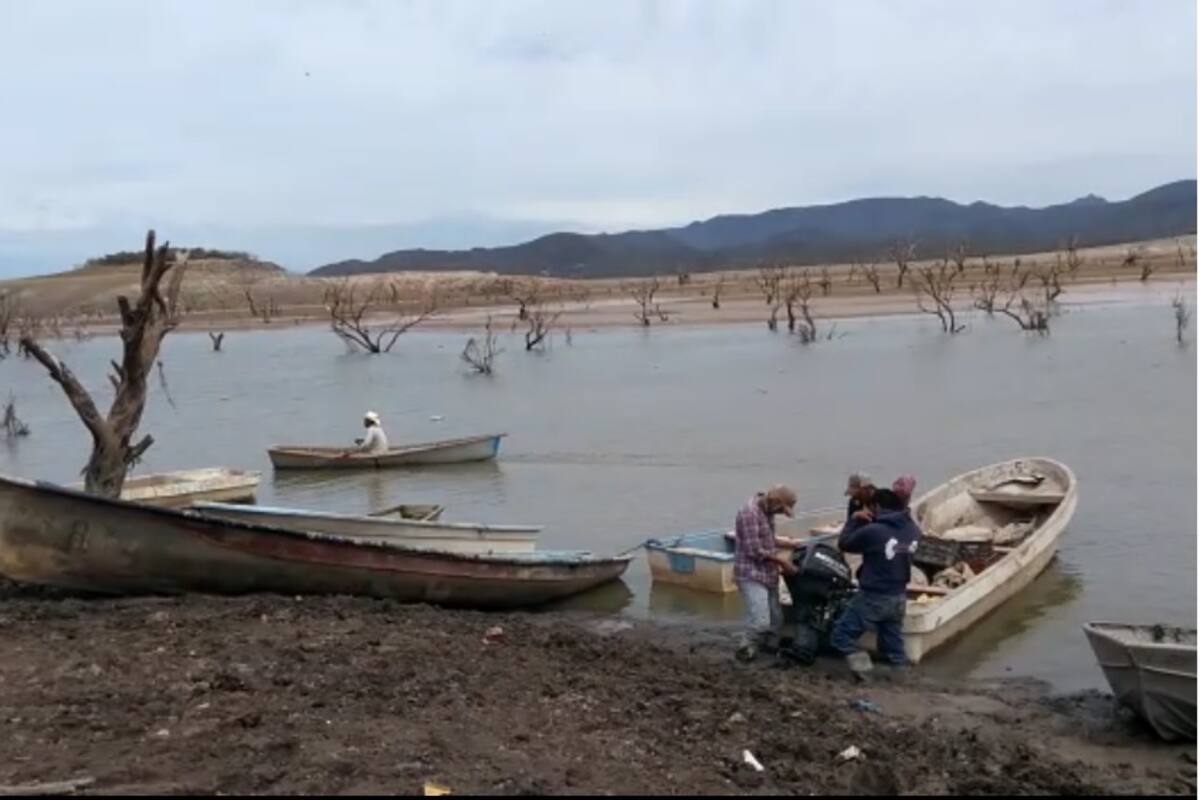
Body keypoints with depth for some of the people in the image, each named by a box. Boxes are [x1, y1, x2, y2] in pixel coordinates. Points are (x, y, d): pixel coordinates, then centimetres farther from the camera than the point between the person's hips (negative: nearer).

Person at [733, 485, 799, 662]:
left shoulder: (767, 511, 8)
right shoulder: (750, 513, -22)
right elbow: (755, 551, -23)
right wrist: (780, 560, -13)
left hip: (768, 573, 10)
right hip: (751, 575, -10)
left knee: (775, 618, 16)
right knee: (760, 621, -16)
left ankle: (771, 648, 34)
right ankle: (746, 650, 5)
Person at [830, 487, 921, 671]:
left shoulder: (872, 531, -22)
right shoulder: (913, 530, -3)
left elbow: (844, 543, -8)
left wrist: (857, 520, 3)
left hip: (873, 598, -6)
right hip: (899, 597, 6)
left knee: (840, 636, 1)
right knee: (893, 645, 19)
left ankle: (860, 662, -17)